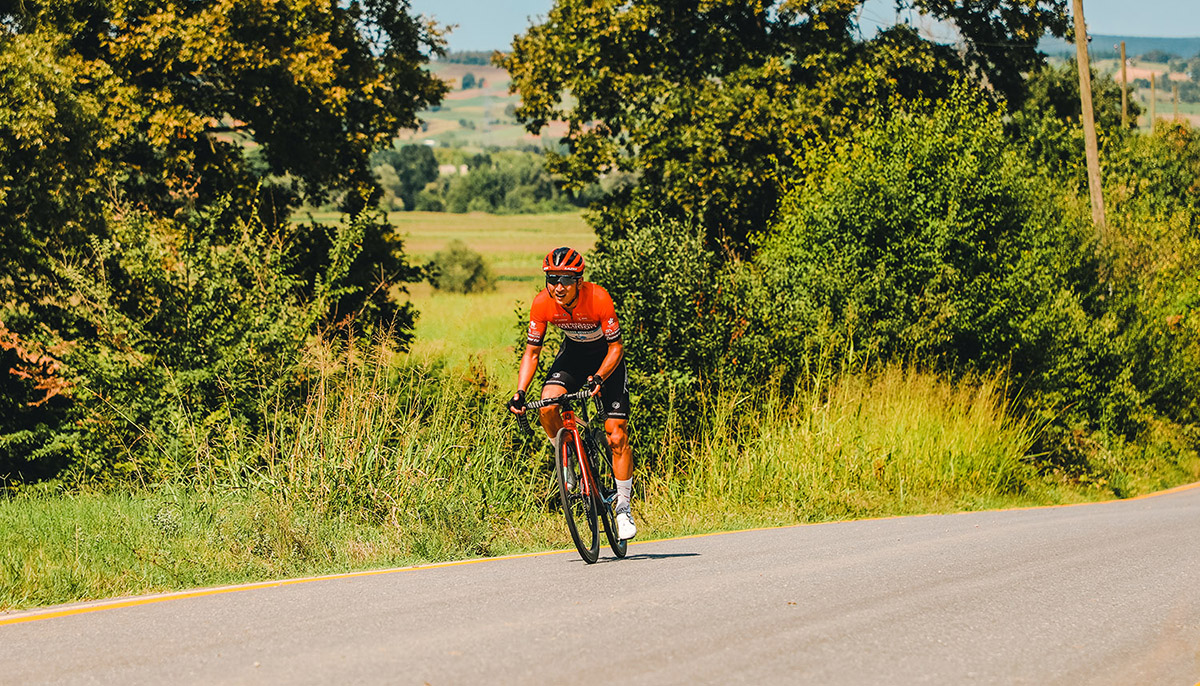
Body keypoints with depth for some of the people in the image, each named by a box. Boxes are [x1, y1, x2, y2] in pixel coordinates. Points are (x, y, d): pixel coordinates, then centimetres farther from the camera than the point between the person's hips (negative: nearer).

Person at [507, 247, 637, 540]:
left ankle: (623, 506, 6)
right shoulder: (542, 303, -23)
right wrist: (519, 394, -25)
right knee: (547, 406, -25)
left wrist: (598, 378, -39)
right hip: (572, 354, 3)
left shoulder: (598, 299, -32)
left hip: (606, 357, -3)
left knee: (616, 435, -9)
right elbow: (531, 352, -14)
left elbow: (616, 347, -23)